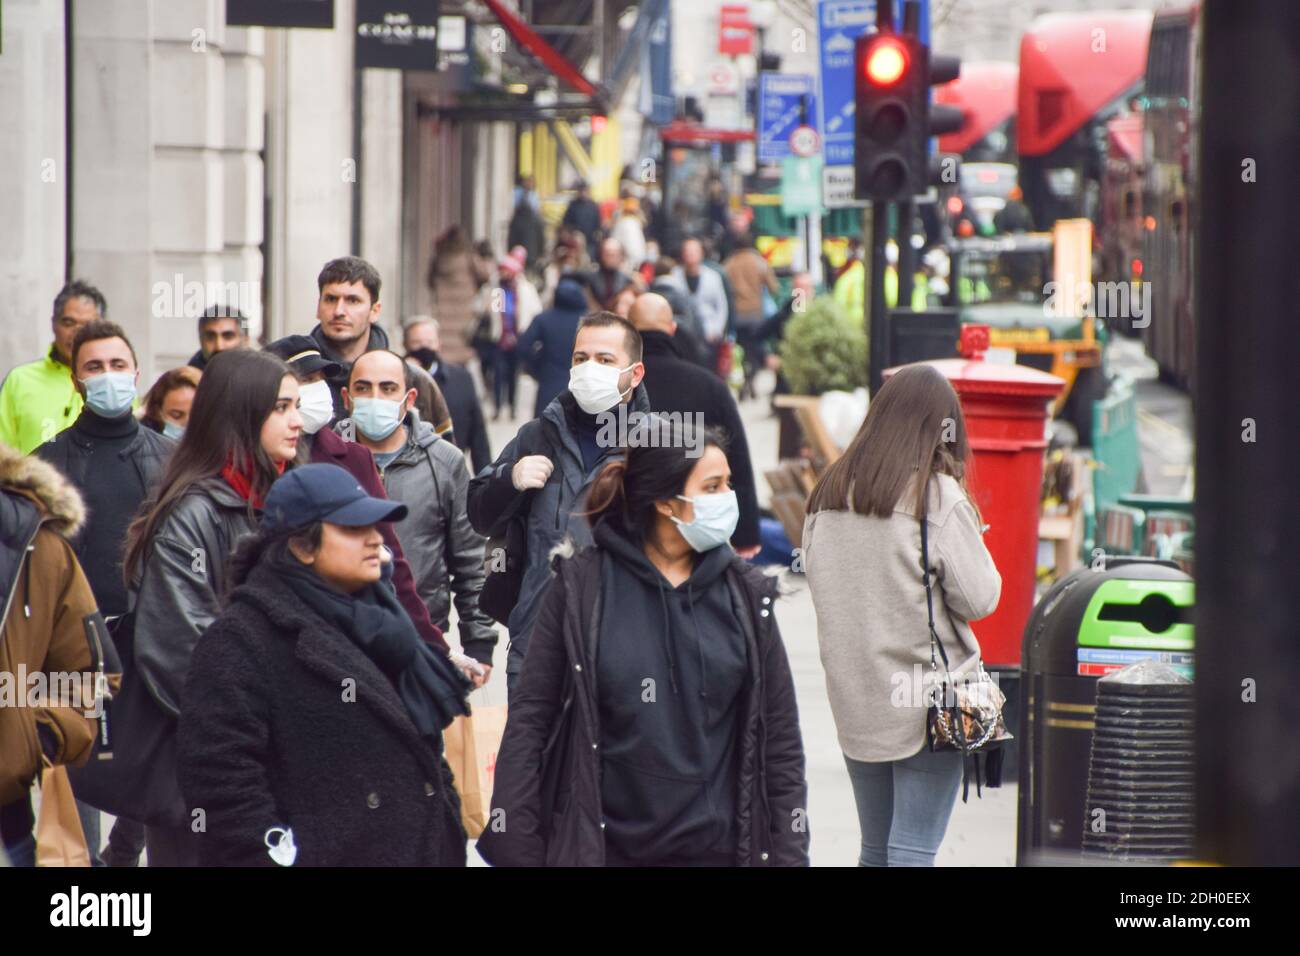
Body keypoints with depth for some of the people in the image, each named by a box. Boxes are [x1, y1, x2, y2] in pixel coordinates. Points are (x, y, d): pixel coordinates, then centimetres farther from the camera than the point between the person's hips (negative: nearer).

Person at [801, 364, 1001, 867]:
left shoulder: (829, 492, 4)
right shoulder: (937, 495, -12)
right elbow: (980, 597, -10)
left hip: (853, 696, 5)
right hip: (927, 701, -5)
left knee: (875, 849, 15)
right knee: (913, 850, -3)